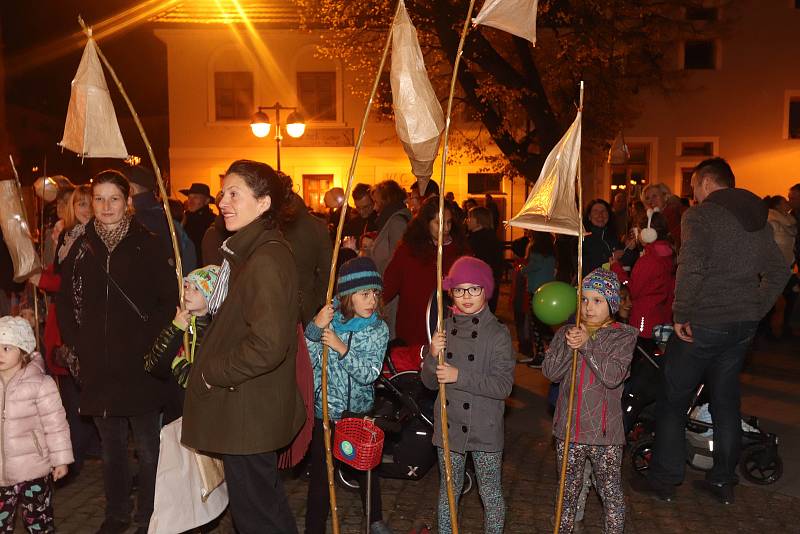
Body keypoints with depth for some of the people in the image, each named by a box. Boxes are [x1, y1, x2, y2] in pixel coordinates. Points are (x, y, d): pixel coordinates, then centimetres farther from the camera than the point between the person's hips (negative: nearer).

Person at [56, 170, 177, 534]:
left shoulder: (148, 245, -7)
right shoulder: (82, 247, 6)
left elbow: (170, 299, -8)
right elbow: (65, 302, 15)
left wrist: (150, 343, -12)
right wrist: (75, 344, 7)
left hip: (140, 367, -4)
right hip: (97, 367, 4)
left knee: (147, 449, 7)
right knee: (111, 449, 18)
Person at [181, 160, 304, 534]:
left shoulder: (266, 259, -23)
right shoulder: (250, 250, 11)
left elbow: (268, 344, -29)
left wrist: (211, 372, -18)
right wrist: (207, 305, 4)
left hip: (249, 414, -10)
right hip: (246, 408, 10)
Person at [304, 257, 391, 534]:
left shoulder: (379, 329, -7)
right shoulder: (327, 319, -10)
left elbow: (369, 374, -17)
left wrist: (342, 348, -29)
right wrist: (314, 329, -29)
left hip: (360, 409, 2)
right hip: (325, 409, -2)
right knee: (321, 475, 0)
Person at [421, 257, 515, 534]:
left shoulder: (498, 333, -10)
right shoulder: (445, 329, 2)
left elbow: (504, 386, -18)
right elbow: (430, 382, 2)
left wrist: (459, 376, -26)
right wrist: (433, 355, -17)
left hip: (485, 429, -3)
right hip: (449, 425, 4)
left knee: (491, 494, 11)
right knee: (448, 491, 19)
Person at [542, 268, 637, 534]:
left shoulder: (623, 336, -5)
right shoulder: (567, 332, 4)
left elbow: (613, 376, -19)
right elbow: (550, 372, -6)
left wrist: (587, 345, -24)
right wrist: (568, 346, -20)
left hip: (604, 432, -3)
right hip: (568, 428, 3)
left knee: (611, 492, 8)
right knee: (569, 489, 20)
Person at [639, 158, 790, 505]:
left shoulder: (700, 215, -10)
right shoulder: (759, 219, 14)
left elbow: (691, 267, -24)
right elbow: (779, 271, 17)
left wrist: (680, 316, -16)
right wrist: (755, 311, 16)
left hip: (704, 321, -7)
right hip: (744, 325, 7)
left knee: (673, 399, 5)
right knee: (726, 399, 16)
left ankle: (664, 479, 12)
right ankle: (723, 481, 24)